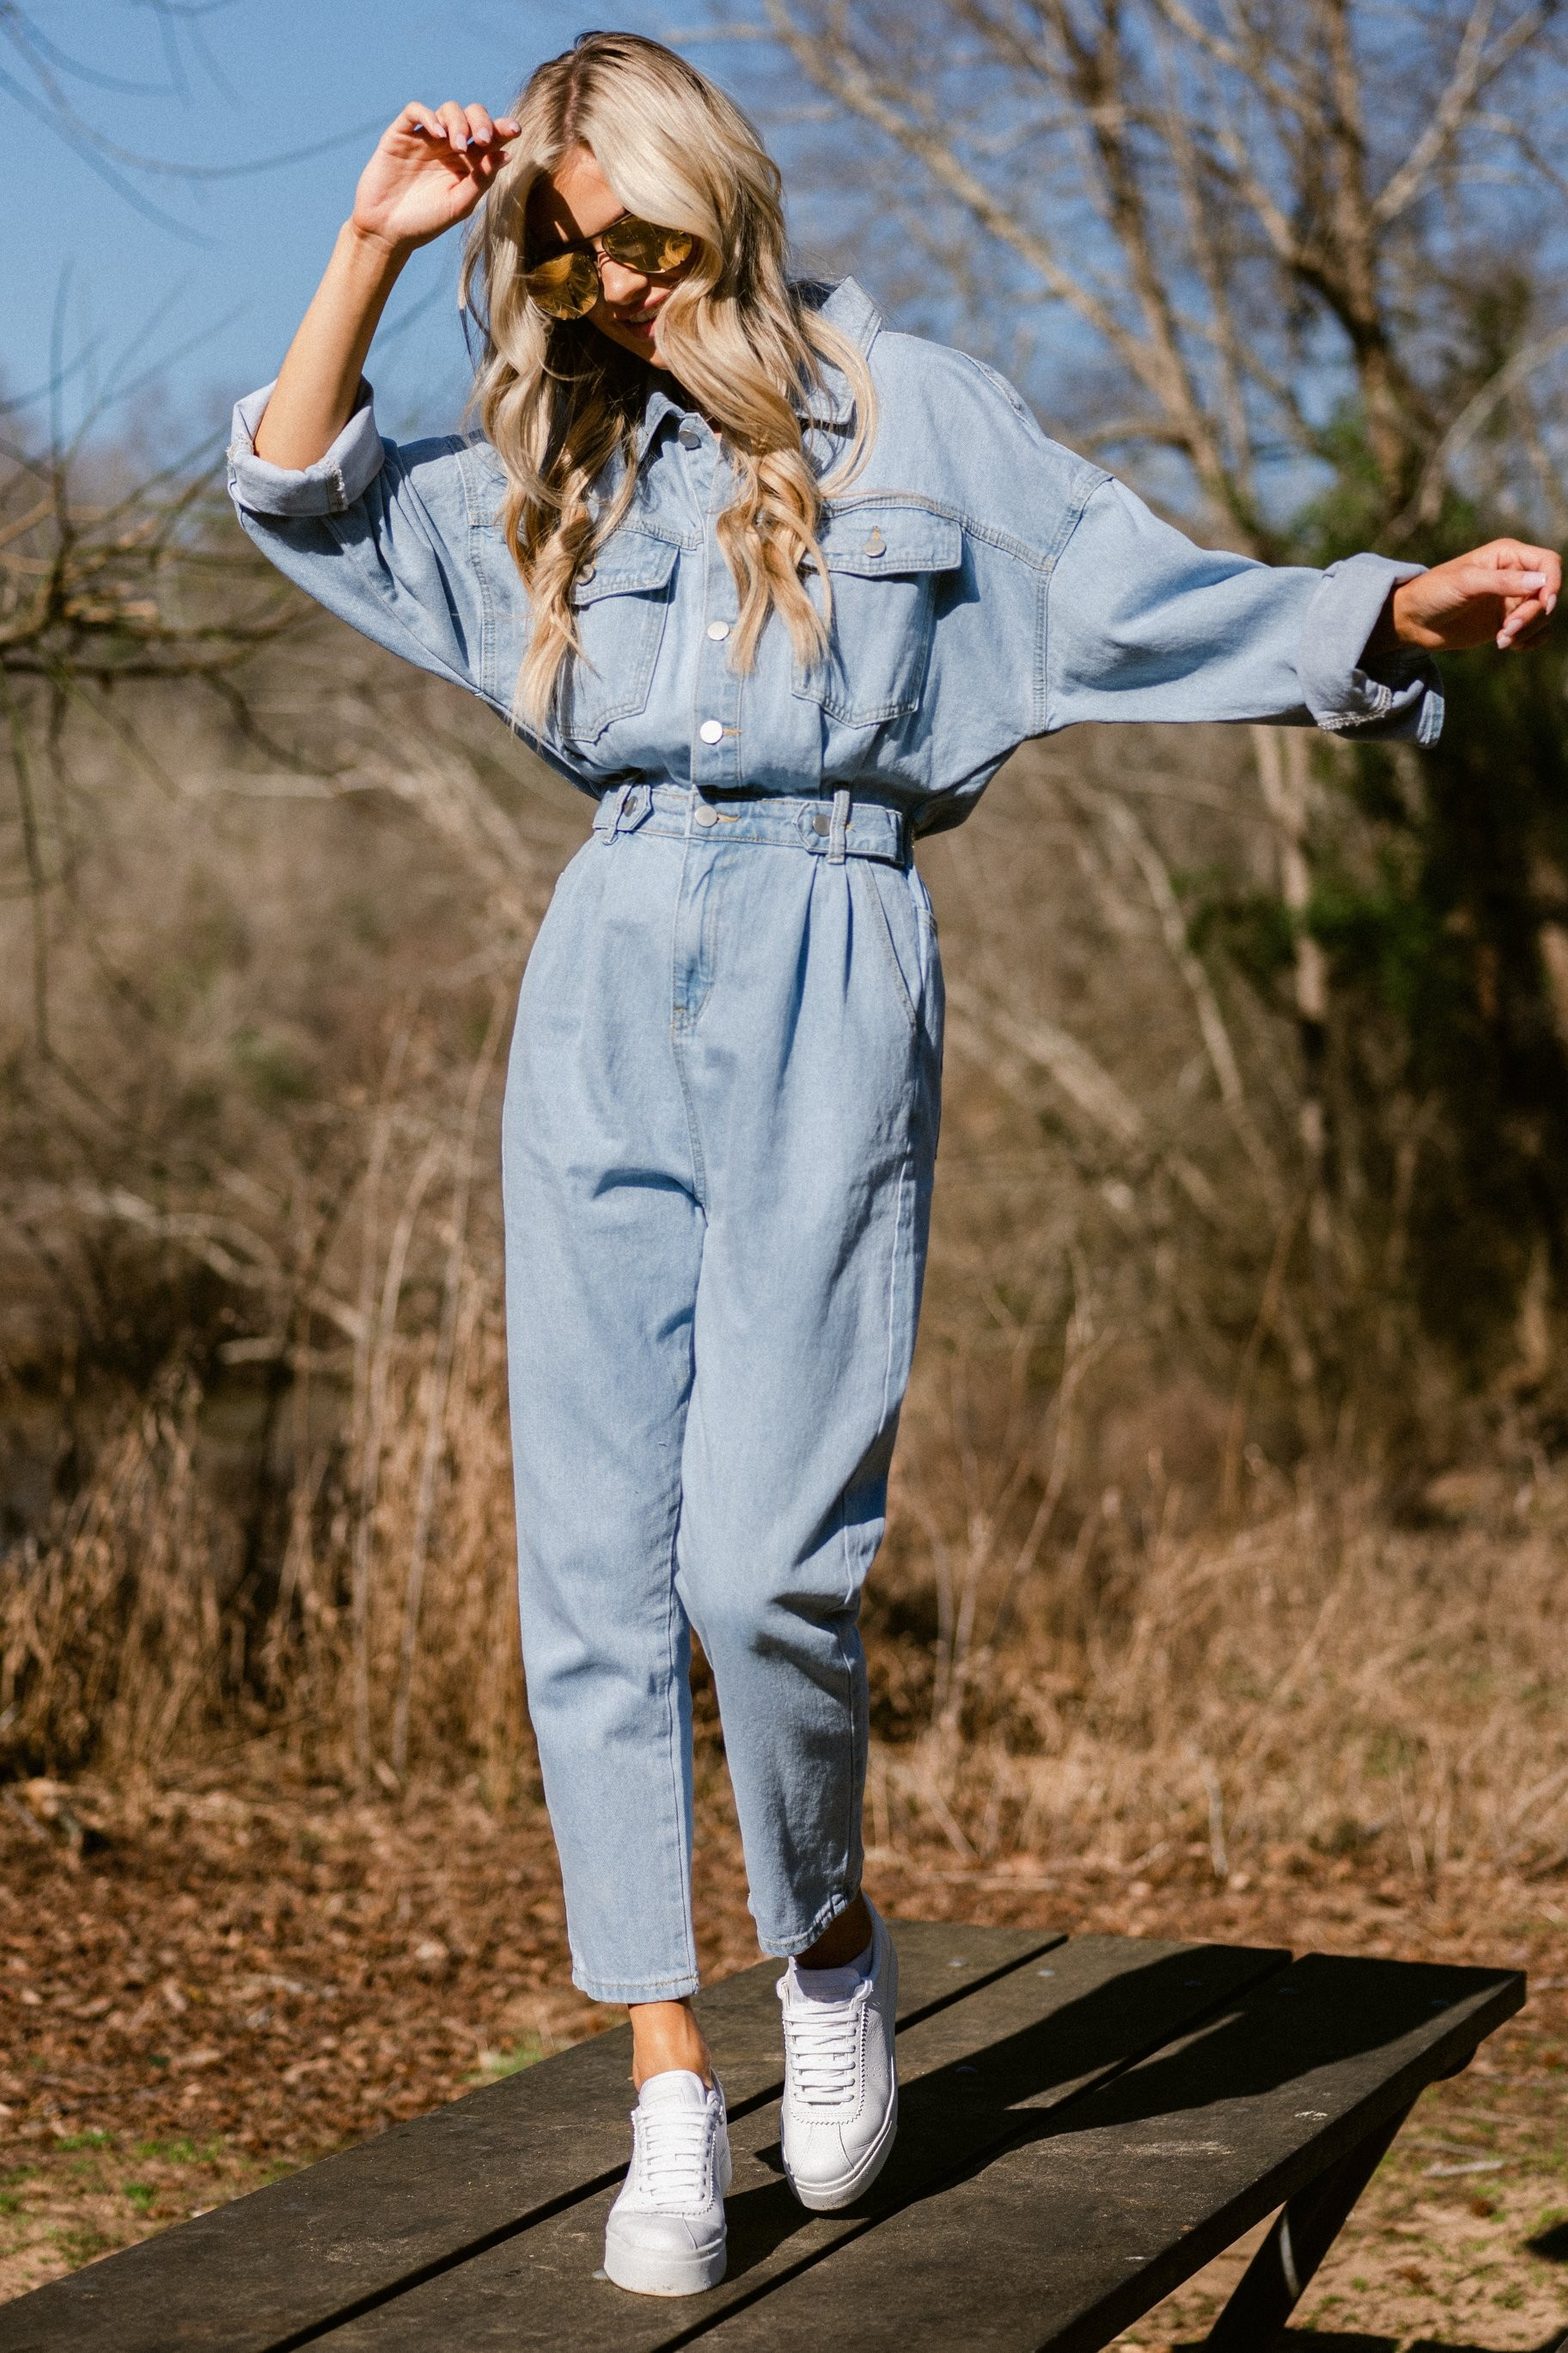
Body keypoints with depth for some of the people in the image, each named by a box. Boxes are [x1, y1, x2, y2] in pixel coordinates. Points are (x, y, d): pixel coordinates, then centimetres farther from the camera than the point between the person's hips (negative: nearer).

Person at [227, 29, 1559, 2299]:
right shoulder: (560, 466, 19)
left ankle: (834, 1945, 15)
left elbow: (1151, 596, 6)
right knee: (595, 1564, -1)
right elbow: (297, 495, 20)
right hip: (604, 984, 4)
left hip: (823, 978, -4)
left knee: (761, 1559, -14)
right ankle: (673, 2091, 6)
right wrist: (374, 243, 11)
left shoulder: (908, 410, 9)